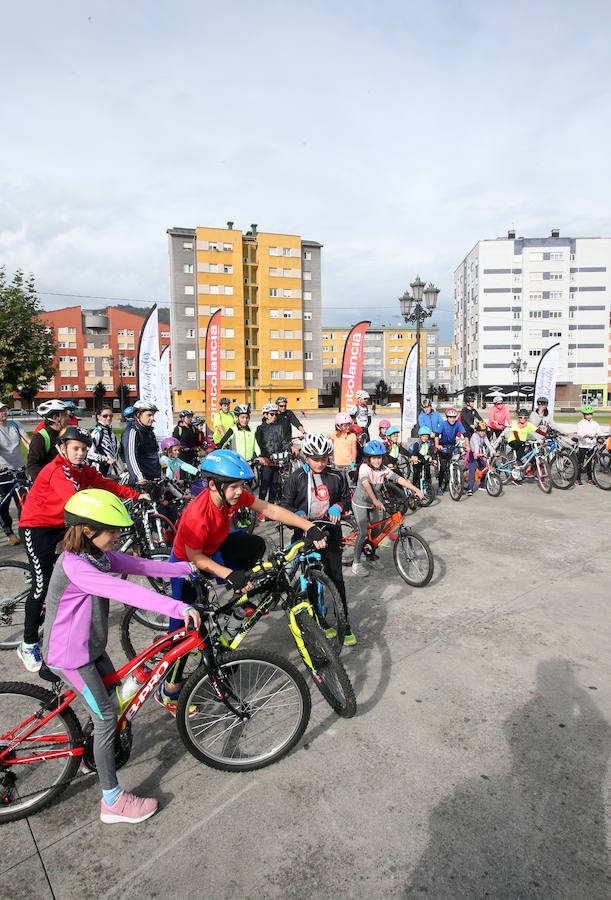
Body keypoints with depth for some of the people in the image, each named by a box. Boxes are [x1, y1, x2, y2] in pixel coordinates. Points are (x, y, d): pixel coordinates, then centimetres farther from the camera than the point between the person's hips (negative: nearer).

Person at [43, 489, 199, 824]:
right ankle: (113, 802, 12)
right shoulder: (74, 566, -32)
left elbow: (141, 566, 1)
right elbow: (126, 592, -42)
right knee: (106, 717, -2)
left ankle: (100, 752, 47)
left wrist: (189, 567, 0)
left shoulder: (99, 554, -3)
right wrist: (180, 608, -47)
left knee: (112, 700, 21)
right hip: (69, 654, -9)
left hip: (91, 646, 9)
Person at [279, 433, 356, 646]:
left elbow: (346, 498, 15)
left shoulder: (336, 477, 3)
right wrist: (298, 514, -18)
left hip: (330, 534, 1)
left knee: (336, 578, 1)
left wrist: (338, 507, -6)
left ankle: (344, 624, 10)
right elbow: (285, 503, 1)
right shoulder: (296, 478, -3)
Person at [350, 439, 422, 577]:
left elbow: (399, 479, -14)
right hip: (360, 504, -6)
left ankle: (373, 558, 30)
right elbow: (366, 484, -40)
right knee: (363, 533, -8)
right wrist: (375, 500, -55)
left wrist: (416, 490, -25)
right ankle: (356, 564, 4)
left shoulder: (384, 469, -7)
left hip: (373, 504, 6)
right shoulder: (364, 468, -23)